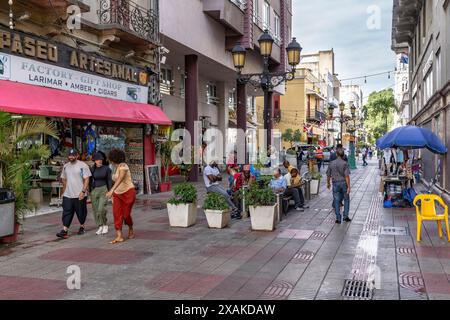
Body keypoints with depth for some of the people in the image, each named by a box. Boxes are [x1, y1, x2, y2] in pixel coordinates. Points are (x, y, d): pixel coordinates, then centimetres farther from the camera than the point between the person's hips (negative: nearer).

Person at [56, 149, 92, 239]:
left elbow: (86, 180, -10)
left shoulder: (83, 165, -7)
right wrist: (64, 191, 16)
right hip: (67, 195, 4)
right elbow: (64, 179, 20)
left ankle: (82, 227, 27)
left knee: (81, 212, 8)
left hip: (80, 195, -4)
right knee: (66, 212, -3)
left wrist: (83, 191, -18)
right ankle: (64, 230, -6)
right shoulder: (65, 166, 11)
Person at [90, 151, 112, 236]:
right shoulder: (92, 169, 5)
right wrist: (89, 192, 7)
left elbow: (109, 180, 0)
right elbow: (90, 180, 10)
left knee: (101, 209, -17)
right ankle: (100, 227, 15)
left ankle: (105, 225, 4)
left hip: (103, 189, -3)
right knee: (95, 210, 4)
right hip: (94, 190, 3)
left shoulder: (106, 168, -2)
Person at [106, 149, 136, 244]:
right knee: (116, 214, -7)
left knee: (126, 214, -2)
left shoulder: (123, 166, -17)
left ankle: (131, 229, 28)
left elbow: (120, 179, -31)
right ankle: (119, 236, -9)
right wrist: (113, 193, 18)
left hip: (128, 192, -8)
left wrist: (111, 191, -41)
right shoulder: (116, 167, 11)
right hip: (117, 194, 8)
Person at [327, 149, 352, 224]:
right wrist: (348, 187, -12)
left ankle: (338, 218, 8)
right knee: (346, 199, 14)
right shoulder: (345, 163, -9)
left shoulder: (332, 163, 1)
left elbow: (328, 175, 8)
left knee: (336, 201, 7)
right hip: (344, 183, -2)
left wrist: (328, 183, 23)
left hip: (335, 183, 2)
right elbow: (347, 176, -14)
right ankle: (345, 216, 14)